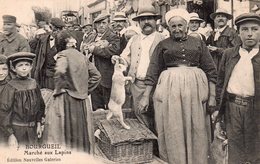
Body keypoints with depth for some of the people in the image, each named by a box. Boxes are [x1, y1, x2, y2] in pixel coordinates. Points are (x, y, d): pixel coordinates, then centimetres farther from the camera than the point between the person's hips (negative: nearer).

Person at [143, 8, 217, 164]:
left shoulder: (198, 43, 9)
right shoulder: (163, 45, 8)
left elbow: (210, 70, 6)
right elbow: (153, 72, 5)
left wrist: (212, 95, -2)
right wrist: (146, 96, 0)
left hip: (195, 88, 1)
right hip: (169, 90, 0)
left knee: (196, 131, 7)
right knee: (172, 131, 5)